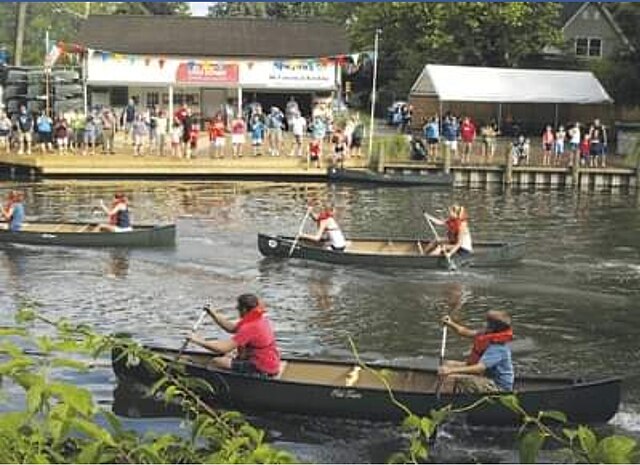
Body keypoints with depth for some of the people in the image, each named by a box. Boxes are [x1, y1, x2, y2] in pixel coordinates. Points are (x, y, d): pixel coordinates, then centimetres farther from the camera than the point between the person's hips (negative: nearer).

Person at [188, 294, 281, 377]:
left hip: (261, 370, -10)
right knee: (228, 356, 26)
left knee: (216, 362, -12)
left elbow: (223, 348, -26)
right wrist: (213, 314, 7)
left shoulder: (250, 327, -24)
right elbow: (231, 328, 14)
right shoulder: (261, 319, 6)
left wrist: (199, 341, -16)